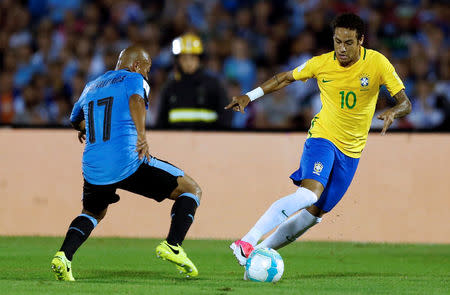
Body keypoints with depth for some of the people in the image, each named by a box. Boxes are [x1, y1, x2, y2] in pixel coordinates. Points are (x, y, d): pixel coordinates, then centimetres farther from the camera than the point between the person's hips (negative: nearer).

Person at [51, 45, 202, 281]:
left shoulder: (91, 87, 24)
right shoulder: (134, 79, 5)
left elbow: (76, 120, 40)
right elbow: (136, 99, -19)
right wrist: (141, 135, -31)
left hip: (93, 169, 6)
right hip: (129, 162, -6)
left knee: (92, 213, 33)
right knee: (192, 191, 6)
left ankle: (63, 255, 7)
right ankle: (172, 245, -13)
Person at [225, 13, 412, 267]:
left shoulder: (377, 63, -10)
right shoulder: (321, 64, -8)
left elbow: (405, 103, -11)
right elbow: (286, 78, 9)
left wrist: (393, 112, -33)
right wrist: (250, 96, 2)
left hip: (351, 151, 3)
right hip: (322, 138, -3)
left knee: (314, 213, 1)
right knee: (308, 193, -29)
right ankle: (247, 242, -33)